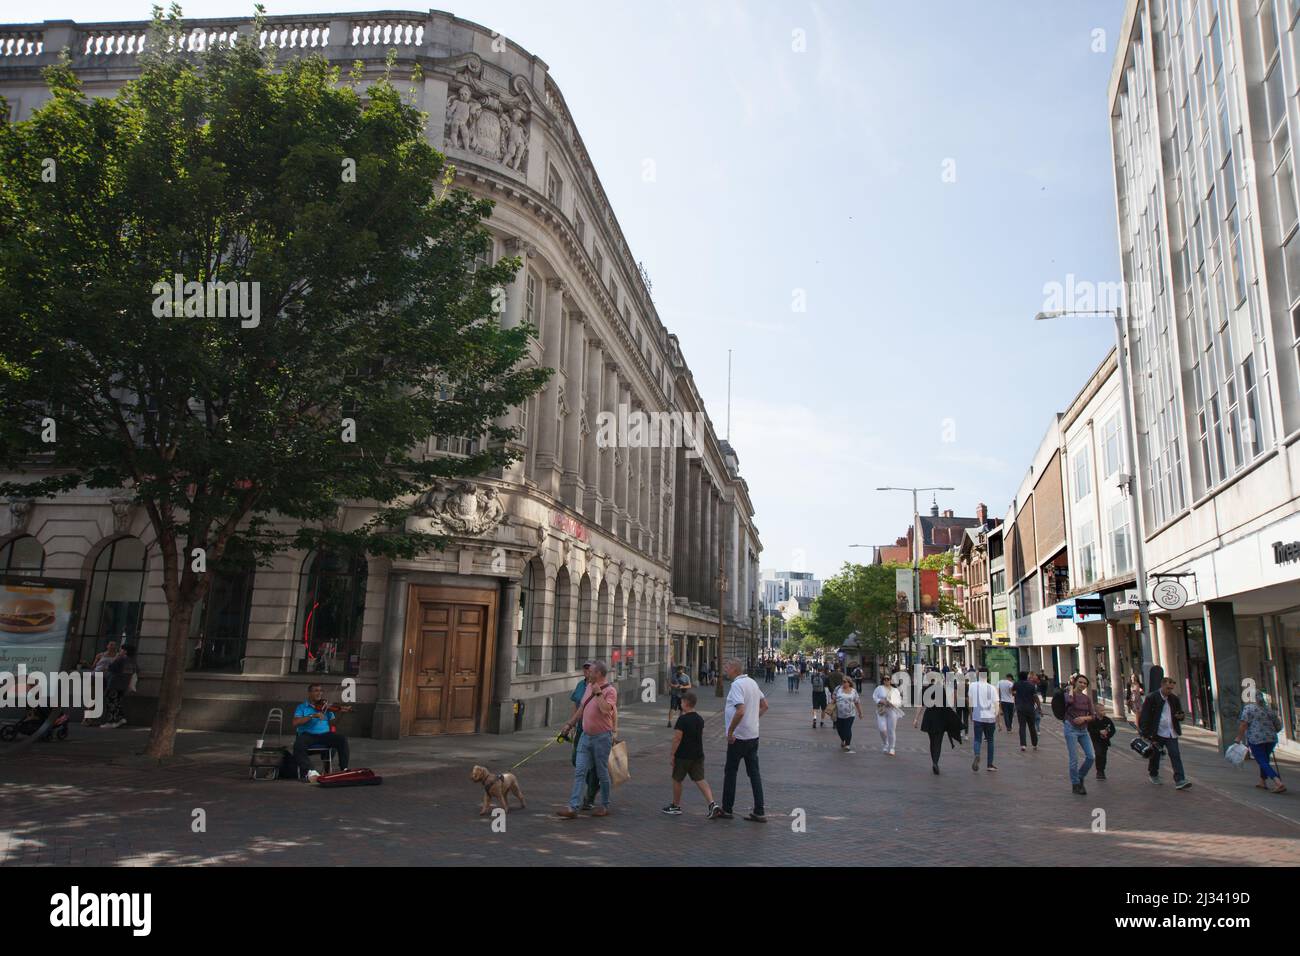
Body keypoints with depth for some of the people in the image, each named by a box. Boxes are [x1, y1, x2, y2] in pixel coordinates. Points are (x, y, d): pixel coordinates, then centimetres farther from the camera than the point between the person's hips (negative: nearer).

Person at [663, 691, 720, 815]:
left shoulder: (682, 719, -17)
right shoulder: (700, 719, 6)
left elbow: (677, 738, -17)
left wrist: (672, 754, -11)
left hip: (683, 756, -6)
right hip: (698, 754, 6)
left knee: (676, 780, 11)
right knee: (700, 779, 6)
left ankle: (676, 806, 21)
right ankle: (712, 803, -9)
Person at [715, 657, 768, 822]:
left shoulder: (737, 685, -18)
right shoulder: (752, 682, 9)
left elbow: (741, 711, -29)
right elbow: (764, 706, 18)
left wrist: (730, 731, -20)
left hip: (739, 737, -8)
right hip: (753, 735, 8)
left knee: (730, 772, 6)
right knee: (754, 773, 9)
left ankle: (726, 809, 16)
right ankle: (759, 812, 10)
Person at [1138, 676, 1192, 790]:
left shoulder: (1174, 698, 6)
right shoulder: (1151, 698, -9)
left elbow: (1180, 712, 19)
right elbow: (1144, 716, -9)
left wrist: (1181, 715, -7)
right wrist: (1146, 733, -14)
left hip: (1171, 733, 3)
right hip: (1157, 734, -3)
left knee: (1176, 756, -8)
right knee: (1155, 755, 11)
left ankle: (1179, 781, -11)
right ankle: (1153, 775, 32)